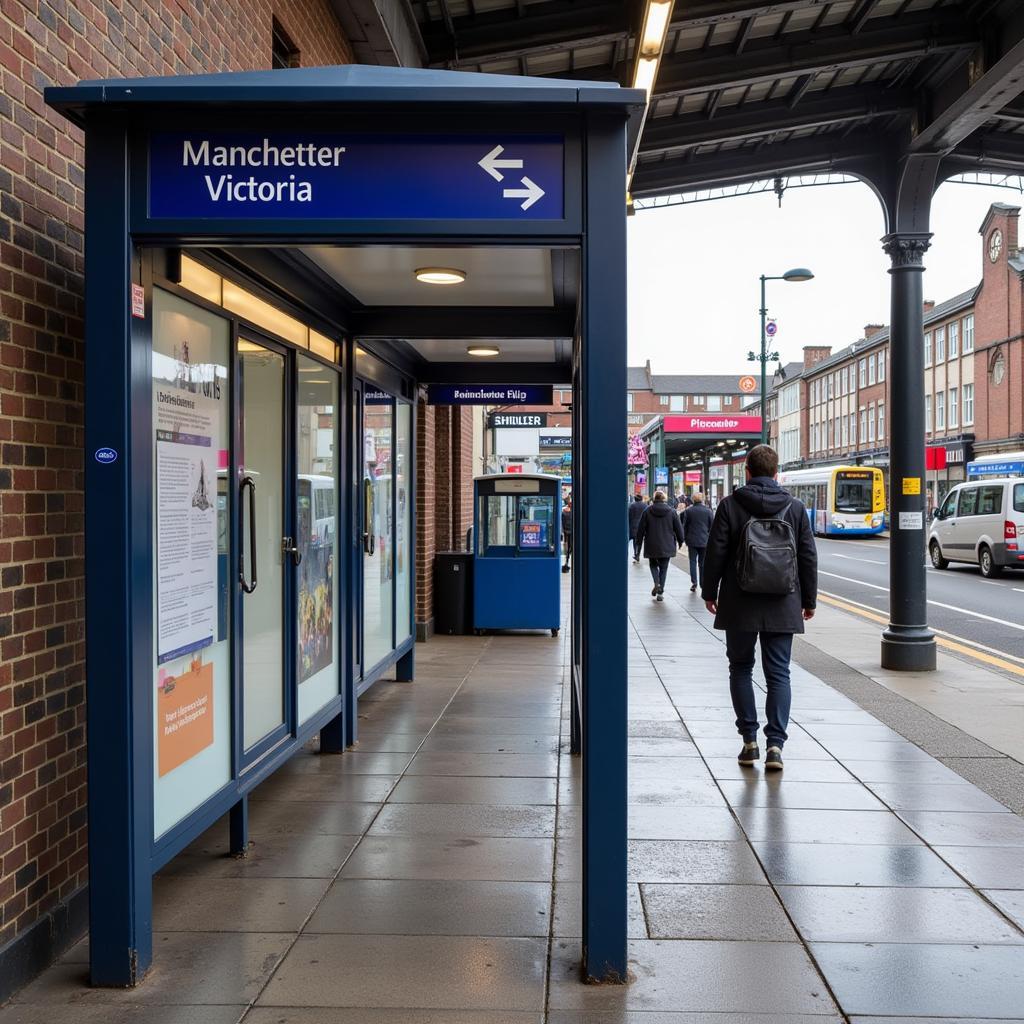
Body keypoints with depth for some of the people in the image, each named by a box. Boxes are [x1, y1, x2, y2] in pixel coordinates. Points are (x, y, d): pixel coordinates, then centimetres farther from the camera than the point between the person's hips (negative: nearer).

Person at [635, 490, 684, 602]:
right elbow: (678, 528, 2)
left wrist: (639, 541, 10)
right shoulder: (671, 511, -2)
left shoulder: (648, 511, -5)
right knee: (663, 568, 8)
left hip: (652, 545, -1)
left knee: (653, 565, 18)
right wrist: (680, 541, 15)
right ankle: (660, 592, 6)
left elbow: (641, 528, -1)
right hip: (667, 546, 1)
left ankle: (657, 583, -7)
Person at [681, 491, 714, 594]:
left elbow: (684, 526, 1)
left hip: (692, 541, -1)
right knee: (703, 563, 9)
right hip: (704, 541, 1)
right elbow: (712, 526, 3)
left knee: (693, 562, 5)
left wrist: (686, 539, 11)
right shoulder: (708, 511, -2)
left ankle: (694, 582, -5)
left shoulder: (688, 511, -3)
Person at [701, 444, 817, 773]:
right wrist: (809, 600, 14)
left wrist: (709, 592, 8)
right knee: (778, 674, 5)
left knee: (741, 669, 13)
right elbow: (809, 558, 5)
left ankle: (749, 740, 12)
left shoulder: (730, 505, -5)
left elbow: (716, 553, -4)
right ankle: (775, 743, -3)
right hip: (782, 608, 1)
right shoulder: (795, 508, 2)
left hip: (740, 606, -1)